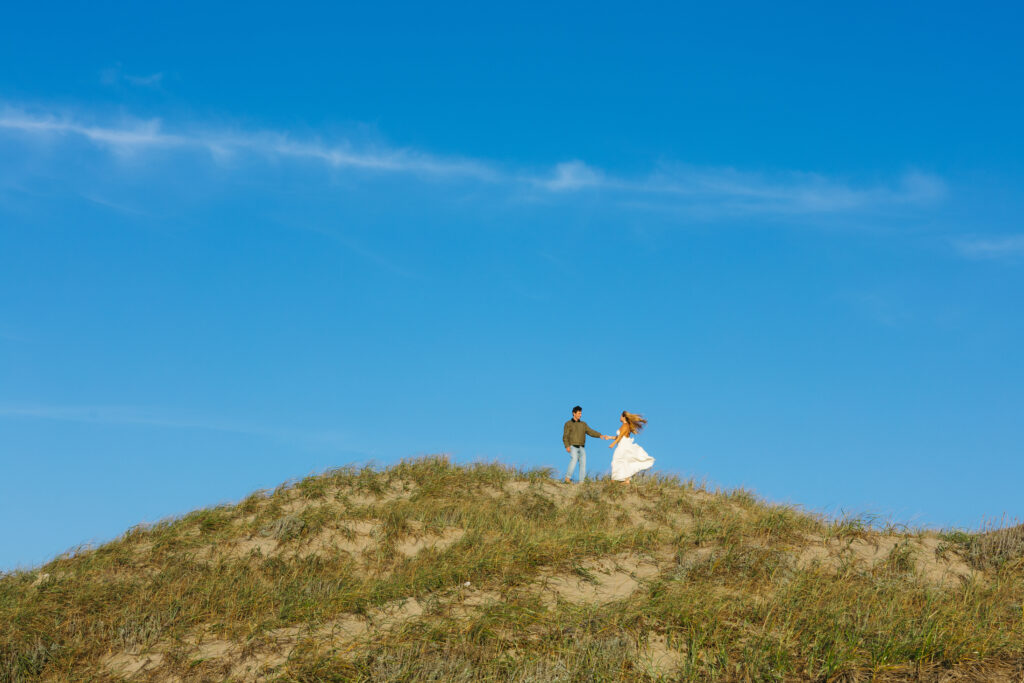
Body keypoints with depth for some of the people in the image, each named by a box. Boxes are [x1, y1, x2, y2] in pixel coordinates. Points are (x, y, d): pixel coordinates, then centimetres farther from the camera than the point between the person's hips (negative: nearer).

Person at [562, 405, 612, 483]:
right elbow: (565, 436, -4)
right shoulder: (568, 424, 3)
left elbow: (591, 432, 7)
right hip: (573, 447, -5)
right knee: (574, 459, -26)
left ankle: (581, 481, -9)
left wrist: (600, 435, -9)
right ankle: (568, 478, -22)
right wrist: (567, 446, -19)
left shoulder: (583, 424, 16)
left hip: (581, 448, 5)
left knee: (583, 462, -9)